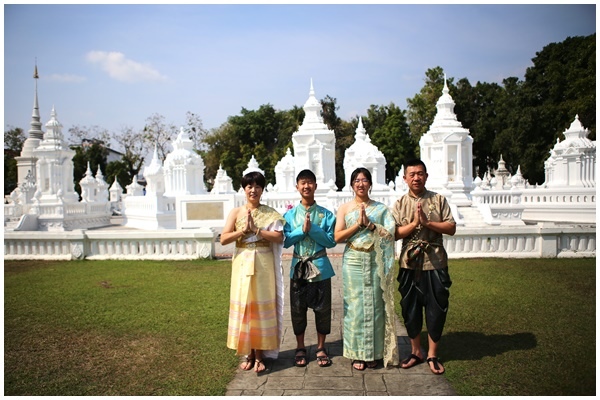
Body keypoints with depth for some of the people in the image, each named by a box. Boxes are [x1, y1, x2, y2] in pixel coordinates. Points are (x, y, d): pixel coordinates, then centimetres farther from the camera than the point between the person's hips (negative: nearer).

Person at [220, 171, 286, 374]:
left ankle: (259, 355, 13)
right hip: (242, 264, 1)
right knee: (243, 306, 5)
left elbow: (279, 237, -10)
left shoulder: (270, 213, 3)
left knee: (261, 307, 3)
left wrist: (255, 229, -16)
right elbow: (223, 239, -3)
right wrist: (243, 230, -14)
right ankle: (248, 353, 18)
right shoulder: (236, 212, 5)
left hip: (264, 265, -1)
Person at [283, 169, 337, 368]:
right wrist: (302, 230, -15)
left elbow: (331, 241, -7)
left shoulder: (326, 214, -1)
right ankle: (300, 348, 25)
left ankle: (321, 348, 24)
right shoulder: (290, 214, 3)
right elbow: (285, 241, -3)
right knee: (298, 308, 8)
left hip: (320, 266, -1)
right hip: (298, 266, 1)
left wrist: (312, 229, -16)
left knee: (322, 308, 6)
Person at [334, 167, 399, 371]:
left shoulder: (381, 208, 8)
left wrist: (369, 224, -14)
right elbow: (338, 237, -3)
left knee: (374, 304, 3)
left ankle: (373, 352, 17)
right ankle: (357, 353, 13)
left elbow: (389, 234, -1)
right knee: (355, 305, 1)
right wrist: (358, 224, -12)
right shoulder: (345, 208, 6)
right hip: (353, 262, 0)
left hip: (375, 262, 1)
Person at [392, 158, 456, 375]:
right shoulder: (400, 204, 3)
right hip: (410, 264, 1)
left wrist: (427, 222, -16)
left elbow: (451, 228, -4)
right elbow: (395, 233, -5)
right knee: (410, 308, 9)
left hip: (435, 263, -1)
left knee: (436, 309, 5)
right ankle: (415, 351, 27)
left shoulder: (439, 200, 2)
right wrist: (414, 223, -17)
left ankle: (432, 355, 22)